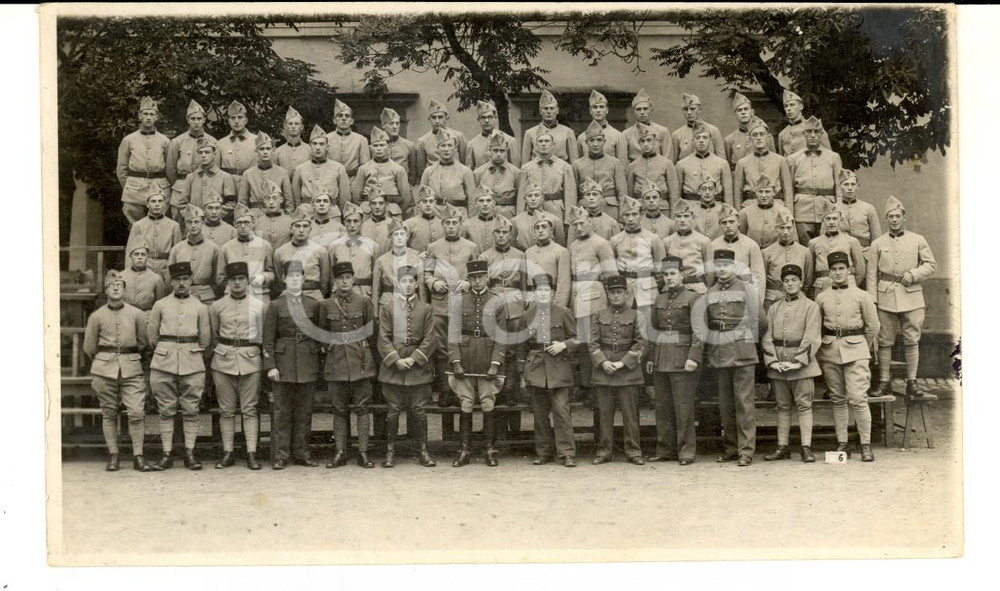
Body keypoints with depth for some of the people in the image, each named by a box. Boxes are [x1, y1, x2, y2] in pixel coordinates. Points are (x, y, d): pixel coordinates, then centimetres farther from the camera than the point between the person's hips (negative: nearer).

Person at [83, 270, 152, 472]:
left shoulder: (136, 314, 2)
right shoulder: (96, 316, 3)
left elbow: (143, 343, 14)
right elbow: (89, 347, 13)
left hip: (132, 369, -1)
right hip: (104, 370, 1)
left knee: (137, 412, -9)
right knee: (109, 413, 5)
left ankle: (138, 455, -2)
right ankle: (113, 455, 12)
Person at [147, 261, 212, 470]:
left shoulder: (200, 307, 9)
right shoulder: (160, 305, 8)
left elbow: (206, 338, 15)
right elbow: (151, 334, 14)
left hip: (192, 363, 0)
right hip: (164, 362, 0)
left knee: (191, 410, 0)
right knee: (166, 410, 1)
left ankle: (189, 453, 4)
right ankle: (167, 454, 4)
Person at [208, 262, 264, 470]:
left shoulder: (258, 306, 4)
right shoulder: (216, 306, 6)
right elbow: (212, 336, 15)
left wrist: (252, 350, 9)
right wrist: (222, 350, 10)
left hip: (250, 359, -1)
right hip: (223, 360, 1)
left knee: (250, 409, -1)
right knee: (226, 410, 3)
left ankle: (252, 453, 0)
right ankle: (227, 453, 8)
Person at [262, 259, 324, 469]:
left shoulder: (314, 306, 9)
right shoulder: (275, 306, 3)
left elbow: (319, 335, 11)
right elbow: (268, 339, 1)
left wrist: (318, 364, 6)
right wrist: (270, 366, -8)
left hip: (308, 365, 2)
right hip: (283, 364, -2)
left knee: (304, 413, 6)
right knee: (282, 413, -1)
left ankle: (301, 453, 14)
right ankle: (280, 456, 4)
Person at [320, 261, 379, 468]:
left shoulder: (364, 302, 1)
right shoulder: (327, 305, 5)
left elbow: (372, 333, 5)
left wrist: (372, 360, 5)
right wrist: (329, 350, 7)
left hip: (361, 363, -1)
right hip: (337, 364, 1)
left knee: (362, 408, 0)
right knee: (339, 410, 5)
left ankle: (363, 453, 4)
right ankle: (340, 453, 10)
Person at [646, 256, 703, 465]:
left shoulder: (692, 298, -3)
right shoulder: (660, 299, 15)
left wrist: (693, 357, -18)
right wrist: (650, 357, 12)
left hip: (682, 360, -6)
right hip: (660, 360, 6)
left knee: (684, 407, -4)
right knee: (662, 407, 8)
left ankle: (686, 452, 1)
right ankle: (665, 450, 15)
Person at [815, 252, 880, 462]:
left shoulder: (861, 296, 2)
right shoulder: (821, 298, 7)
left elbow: (873, 326, 8)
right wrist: (823, 346, 10)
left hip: (855, 350, -2)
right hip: (829, 350, 3)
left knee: (858, 398, -10)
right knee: (837, 399, 6)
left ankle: (866, 445, -3)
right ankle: (842, 444, 12)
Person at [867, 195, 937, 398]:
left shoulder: (918, 240, 7)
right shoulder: (878, 243, 7)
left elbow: (931, 265, 7)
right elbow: (872, 274, 5)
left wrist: (914, 274, -11)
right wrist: (871, 300, -2)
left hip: (911, 297, 0)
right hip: (885, 298, 0)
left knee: (912, 341, 2)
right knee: (885, 341, 2)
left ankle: (911, 381, 9)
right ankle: (884, 382, 8)